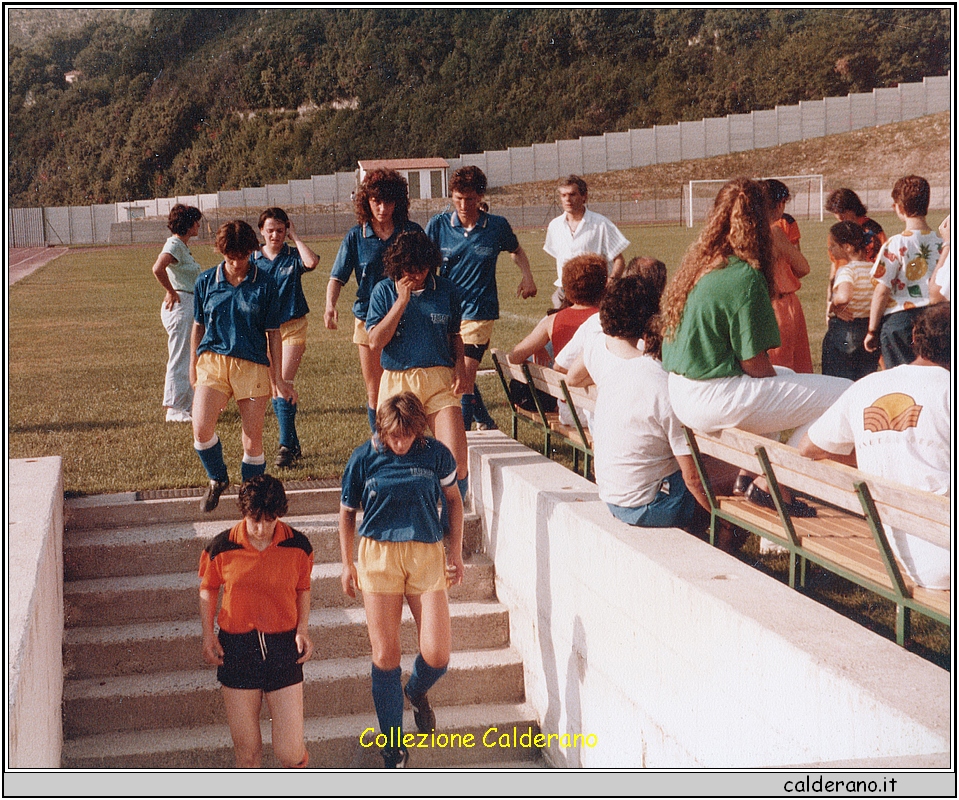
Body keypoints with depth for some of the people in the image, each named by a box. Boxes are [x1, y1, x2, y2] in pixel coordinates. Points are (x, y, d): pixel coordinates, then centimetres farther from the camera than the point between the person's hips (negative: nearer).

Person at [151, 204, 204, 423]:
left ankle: (188, 404, 23)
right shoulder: (174, 245, -15)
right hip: (180, 306, -10)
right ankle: (175, 409, 1)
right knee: (179, 360, -4)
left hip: (189, 305, 10)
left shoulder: (182, 245, 14)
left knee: (188, 360, 15)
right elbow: (158, 268, -32)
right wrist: (172, 292, -20)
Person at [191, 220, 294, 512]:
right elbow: (198, 326, 16)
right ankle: (217, 479, 12)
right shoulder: (206, 281, 4)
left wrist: (279, 378, 4)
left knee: (253, 441, 1)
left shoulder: (264, 285, -1)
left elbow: (273, 334, 4)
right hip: (213, 360, 1)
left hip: (253, 366, -1)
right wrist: (193, 366, 20)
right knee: (201, 428, -17)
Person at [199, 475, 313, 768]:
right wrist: (208, 635, 0)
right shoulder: (222, 547, -7)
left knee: (290, 752, -2)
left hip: (283, 646, 0)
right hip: (237, 647, 0)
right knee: (246, 749, 6)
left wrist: (303, 629, -3)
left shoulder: (298, 546, -5)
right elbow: (208, 590, 10)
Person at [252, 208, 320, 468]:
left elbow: (311, 262, -25)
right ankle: (293, 444, 18)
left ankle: (286, 446, -10)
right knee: (273, 388, 7)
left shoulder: (293, 257, -1)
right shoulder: (253, 260, 4)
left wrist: (294, 236, -14)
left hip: (292, 327, -3)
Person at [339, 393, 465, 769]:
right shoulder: (364, 459, -2)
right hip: (378, 554, 0)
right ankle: (393, 749, 14)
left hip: (427, 553, 0)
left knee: (437, 655, -8)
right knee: (385, 657, -1)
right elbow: (347, 512, 11)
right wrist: (347, 563, 10)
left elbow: (454, 500, 14)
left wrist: (456, 552, 8)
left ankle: (417, 692, 30)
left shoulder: (436, 454, -1)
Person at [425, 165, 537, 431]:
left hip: (479, 312, -3)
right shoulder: (438, 225, -1)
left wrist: (527, 276, 4)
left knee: (464, 378, -11)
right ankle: (485, 423, 37)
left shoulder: (497, 226, -1)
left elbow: (516, 250, 20)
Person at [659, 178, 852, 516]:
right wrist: (782, 385, 5)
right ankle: (770, 483, -1)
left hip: (681, 394, 9)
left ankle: (749, 472, 25)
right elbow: (754, 363, -16)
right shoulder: (744, 278, -18)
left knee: (787, 376, 34)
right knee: (842, 393, -7)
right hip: (714, 403, -9)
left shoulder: (697, 266, 8)